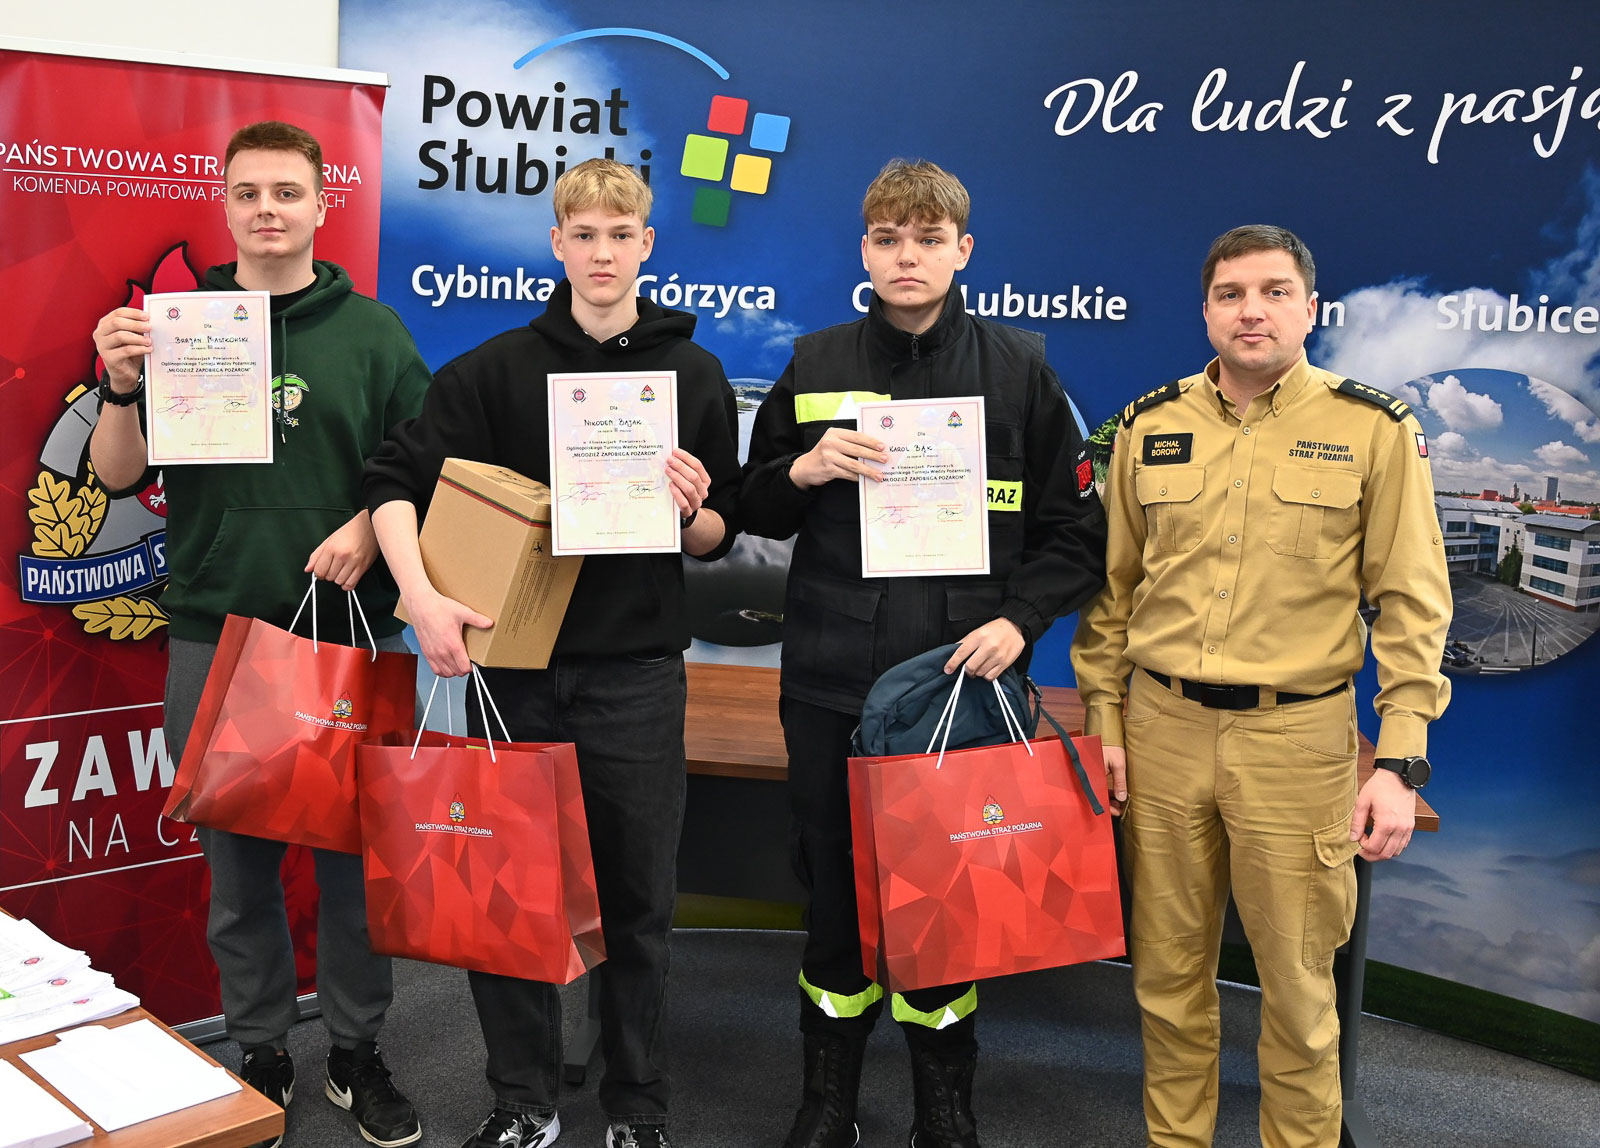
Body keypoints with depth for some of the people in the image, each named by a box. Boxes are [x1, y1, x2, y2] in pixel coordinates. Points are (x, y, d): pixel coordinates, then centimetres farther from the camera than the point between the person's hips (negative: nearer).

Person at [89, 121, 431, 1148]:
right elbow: (118, 475, 4)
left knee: (356, 850, 6)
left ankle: (358, 1049, 22)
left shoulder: (372, 330, 6)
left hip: (353, 628, 0)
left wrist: (370, 528, -12)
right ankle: (260, 1052, 25)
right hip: (216, 633, 1)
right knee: (238, 856, 9)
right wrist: (122, 386, -13)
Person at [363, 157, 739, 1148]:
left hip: (637, 673, 0)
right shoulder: (498, 368, 3)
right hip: (514, 665, 0)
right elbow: (396, 482, -5)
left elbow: (720, 538, 10)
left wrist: (689, 509, -13)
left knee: (638, 902, 7)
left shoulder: (695, 376, 6)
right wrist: (424, 596, -20)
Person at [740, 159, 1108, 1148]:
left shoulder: (1020, 369, 1)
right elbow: (756, 512, 13)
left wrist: (1019, 621, -12)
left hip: (965, 683, -1)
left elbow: (1077, 531, 3)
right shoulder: (816, 365, 6)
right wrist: (803, 470, -8)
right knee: (835, 885, 10)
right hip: (831, 686, 2)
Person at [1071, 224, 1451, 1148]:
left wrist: (1401, 762, -9)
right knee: (1169, 970, 13)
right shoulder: (1150, 426, 6)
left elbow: (1413, 606, -3)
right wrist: (1105, 720, 6)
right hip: (1162, 731, 3)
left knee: (1296, 983, 7)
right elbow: (1113, 587, 11)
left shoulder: (1376, 430, -3)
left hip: (1298, 735, -3)